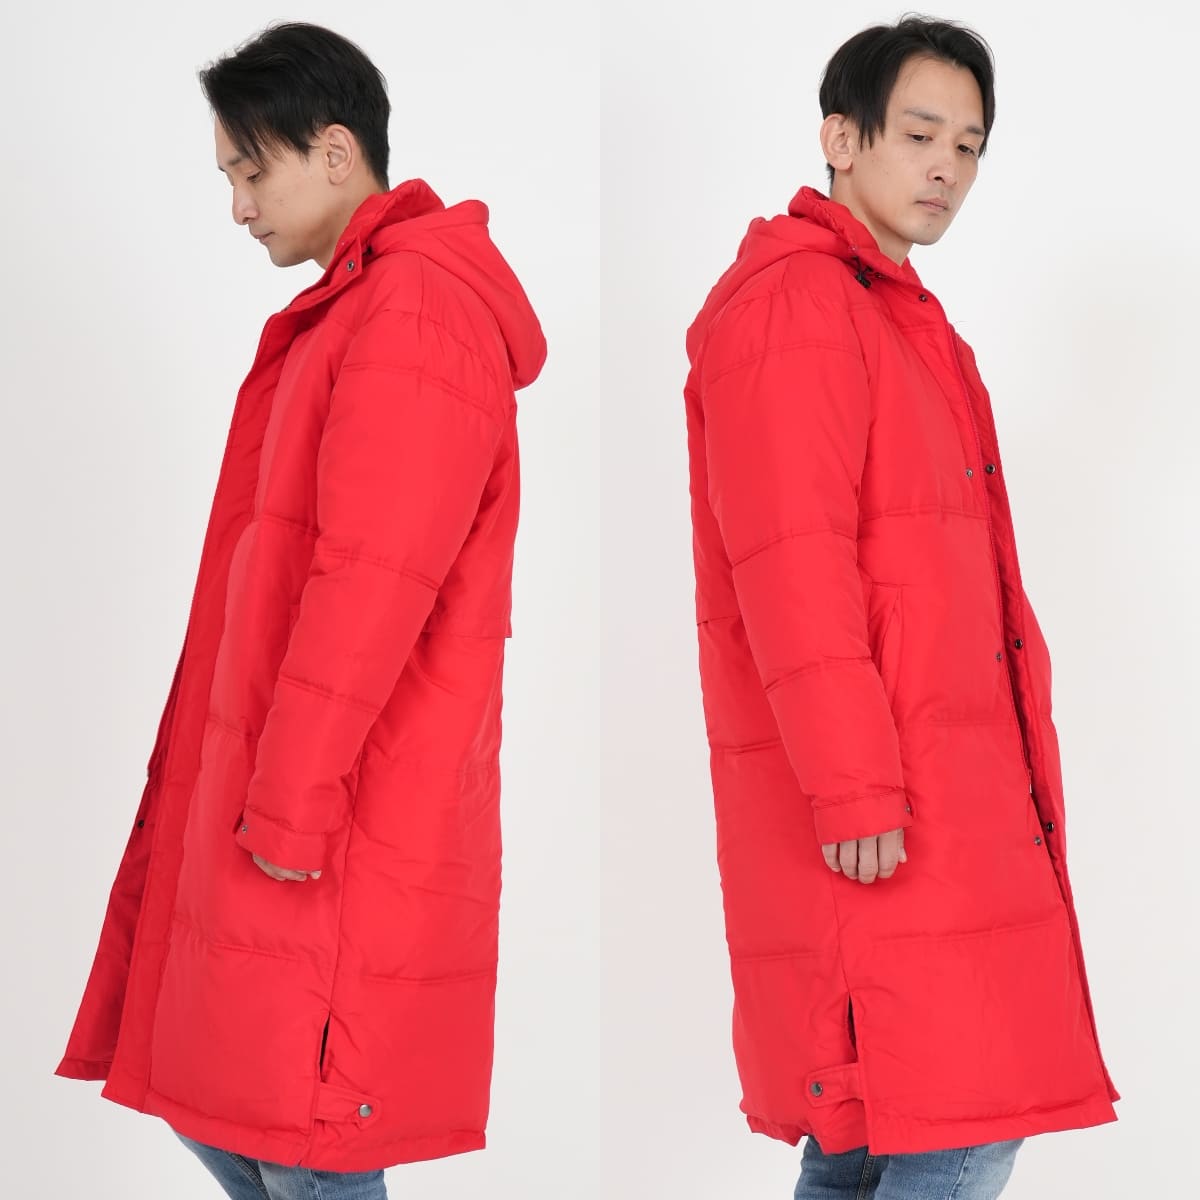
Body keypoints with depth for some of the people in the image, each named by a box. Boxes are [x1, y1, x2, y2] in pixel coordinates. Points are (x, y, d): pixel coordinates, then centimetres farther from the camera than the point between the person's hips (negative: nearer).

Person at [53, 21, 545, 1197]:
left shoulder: (413, 318, -15)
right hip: (265, 797, 10)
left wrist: (290, 806, -17)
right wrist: (252, 791, 17)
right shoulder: (349, 312, 16)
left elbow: (368, 589, -21)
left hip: (338, 833, -10)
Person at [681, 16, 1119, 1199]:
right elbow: (789, 569, -19)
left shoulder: (899, 313, 21)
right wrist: (855, 788, -22)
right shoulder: (791, 303, -10)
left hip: (945, 798, 10)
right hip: (875, 821, -10)